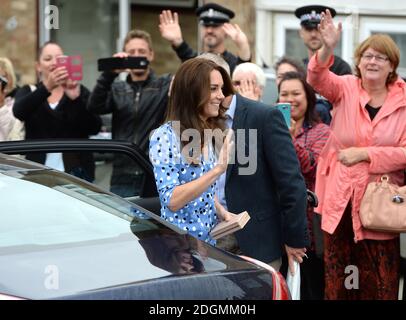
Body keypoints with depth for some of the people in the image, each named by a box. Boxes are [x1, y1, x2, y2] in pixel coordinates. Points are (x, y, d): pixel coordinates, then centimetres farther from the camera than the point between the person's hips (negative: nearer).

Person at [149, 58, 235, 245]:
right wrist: (217, 170, -29)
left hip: (208, 240, 7)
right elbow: (172, 200, -25)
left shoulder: (207, 134, 6)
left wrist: (221, 212, 0)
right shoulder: (165, 137, -17)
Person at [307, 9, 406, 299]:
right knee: (337, 278, 10)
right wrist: (327, 49, -39)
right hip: (339, 198, 1)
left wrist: (364, 153, -16)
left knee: (381, 280, 4)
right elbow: (317, 79, -20)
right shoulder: (346, 88, 1)